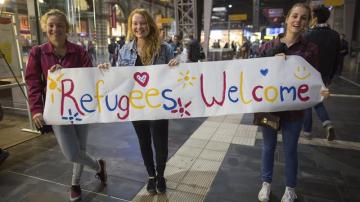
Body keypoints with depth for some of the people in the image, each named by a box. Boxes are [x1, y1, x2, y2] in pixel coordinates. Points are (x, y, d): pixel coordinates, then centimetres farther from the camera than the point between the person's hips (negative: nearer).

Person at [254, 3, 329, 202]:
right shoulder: (269, 46, -2)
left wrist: (319, 91, -22)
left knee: (290, 150, 13)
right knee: (268, 146, 14)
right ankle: (266, 183, 34)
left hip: (294, 108, 0)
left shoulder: (310, 49, -3)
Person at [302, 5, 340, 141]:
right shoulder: (335, 36, 0)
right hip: (324, 76, 5)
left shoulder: (309, 35, -15)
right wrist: (330, 77, 15)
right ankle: (327, 123, 2)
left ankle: (307, 131, 18)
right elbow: (337, 59, 6)